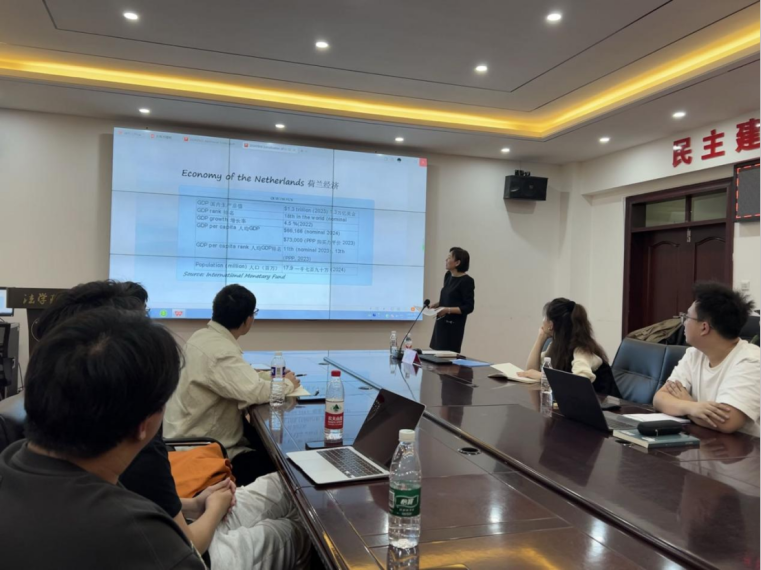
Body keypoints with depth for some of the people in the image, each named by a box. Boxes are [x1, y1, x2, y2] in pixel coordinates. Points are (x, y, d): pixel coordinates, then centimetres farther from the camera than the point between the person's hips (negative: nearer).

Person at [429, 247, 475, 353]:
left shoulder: (466, 281, -13)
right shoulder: (448, 276, 9)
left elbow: (469, 307, -14)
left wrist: (448, 310, -23)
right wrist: (436, 305, 4)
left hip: (454, 325, -7)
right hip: (441, 322, 7)